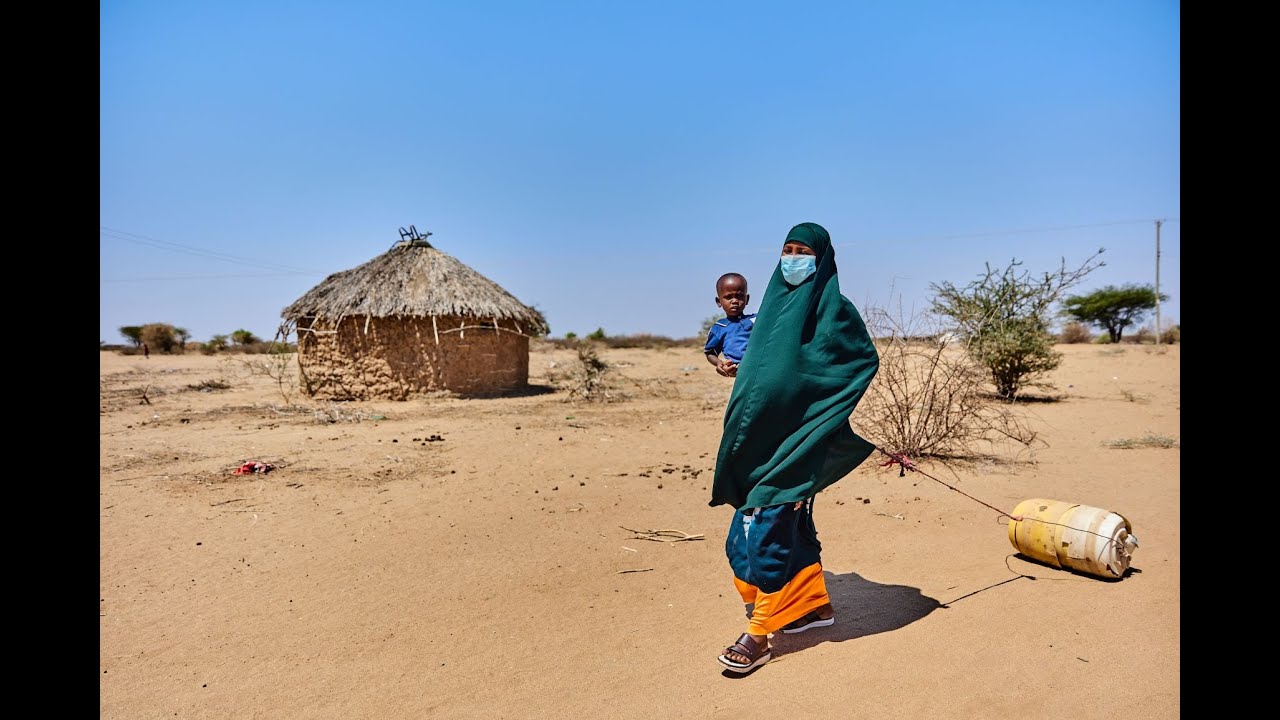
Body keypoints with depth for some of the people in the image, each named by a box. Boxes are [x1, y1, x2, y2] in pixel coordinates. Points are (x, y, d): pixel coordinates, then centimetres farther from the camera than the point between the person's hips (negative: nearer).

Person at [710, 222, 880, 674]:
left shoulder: (832, 308, -6)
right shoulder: (777, 302, 15)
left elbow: (866, 361, -8)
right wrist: (737, 366, 8)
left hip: (795, 440, -7)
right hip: (763, 437, 7)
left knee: (767, 531, -7)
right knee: (792, 525, 16)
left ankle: (759, 634, 2)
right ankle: (816, 604, 33)